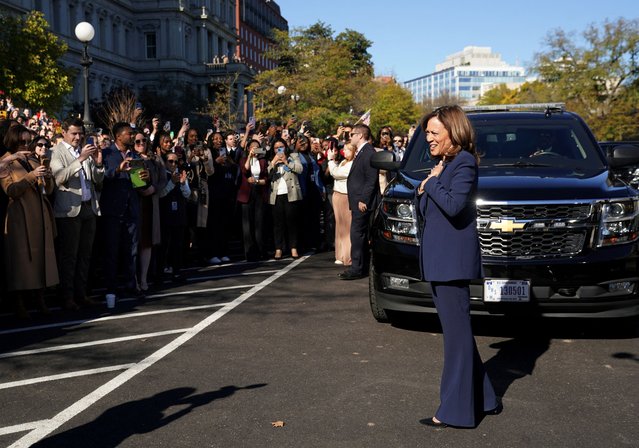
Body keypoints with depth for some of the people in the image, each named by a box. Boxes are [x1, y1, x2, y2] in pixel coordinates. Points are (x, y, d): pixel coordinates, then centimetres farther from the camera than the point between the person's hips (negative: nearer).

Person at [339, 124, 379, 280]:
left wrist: (363, 200, -21)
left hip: (363, 202, -10)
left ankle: (357, 269, -6)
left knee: (357, 234, -9)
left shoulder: (369, 152, -14)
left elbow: (371, 179, -19)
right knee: (360, 235, 14)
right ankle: (363, 266, 21)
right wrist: (357, 200, 16)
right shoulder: (360, 153, 18)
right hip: (358, 201, 10)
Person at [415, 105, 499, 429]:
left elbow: (454, 205, -25)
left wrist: (432, 183, -10)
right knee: (455, 330, 16)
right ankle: (482, 398, 26)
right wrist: (426, 188, 0)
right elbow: (426, 211, 19)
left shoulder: (464, 163, -11)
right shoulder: (443, 165, 18)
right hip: (438, 259, 10)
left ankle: (456, 410, 2)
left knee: (456, 331, -5)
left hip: (453, 260, -10)